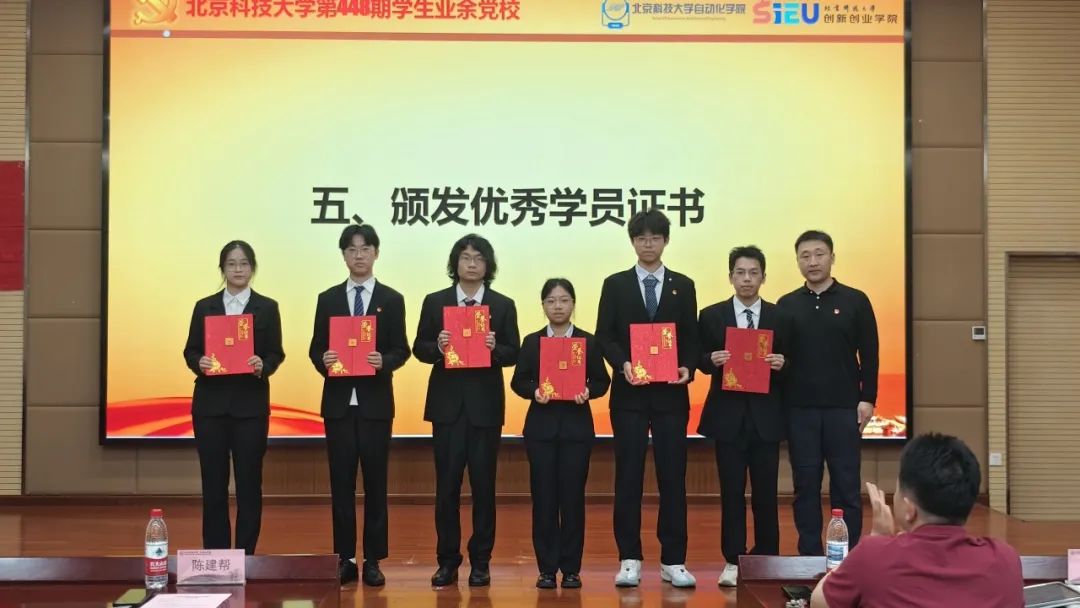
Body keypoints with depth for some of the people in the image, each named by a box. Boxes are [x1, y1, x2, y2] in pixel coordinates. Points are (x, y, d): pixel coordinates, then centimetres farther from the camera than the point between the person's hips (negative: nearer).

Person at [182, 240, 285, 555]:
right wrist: (198, 362, -14)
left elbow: (276, 354, 2)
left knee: (249, 483, 2)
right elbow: (190, 351, 7)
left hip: (250, 405, -1)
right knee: (213, 483, 4)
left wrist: (263, 366, -19)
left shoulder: (267, 308, 3)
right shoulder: (204, 307, 7)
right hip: (211, 404, 1)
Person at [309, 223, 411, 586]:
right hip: (338, 401, 1)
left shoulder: (392, 300, 4)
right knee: (341, 483, 4)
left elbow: (401, 350, 1)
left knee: (375, 482, 3)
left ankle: (373, 560, 11)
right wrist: (323, 360, -15)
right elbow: (315, 348, 6)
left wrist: (385, 361, -20)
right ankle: (345, 559, 11)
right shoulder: (328, 299, 8)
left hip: (376, 403, -1)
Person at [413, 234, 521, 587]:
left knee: (483, 485, 4)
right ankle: (447, 561, 12)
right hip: (447, 403, 0)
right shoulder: (434, 302, 6)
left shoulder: (503, 305, 5)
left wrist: (495, 348, -18)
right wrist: (437, 347, -17)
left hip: (485, 404, 0)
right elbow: (419, 348, 4)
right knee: (447, 484, 2)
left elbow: (513, 354, 3)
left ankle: (481, 562, 13)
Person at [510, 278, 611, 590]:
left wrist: (588, 391, -16)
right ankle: (547, 568, 9)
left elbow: (602, 381, 4)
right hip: (541, 427, 1)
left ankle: (571, 568, 10)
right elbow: (518, 381, 4)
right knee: (543, 498, 1)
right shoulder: (532, 342, 6)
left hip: (576, 427, 0)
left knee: (572, 497, 1)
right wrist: (534, 391, -15)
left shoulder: (589, 342, 5)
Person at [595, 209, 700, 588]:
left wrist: (688, 367, -12)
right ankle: (629, 560, 8)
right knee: (628, 478, 1)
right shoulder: (615, 285, 7)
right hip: (629, 394, -1)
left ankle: (673, 561, 9)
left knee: (673, 478, 2)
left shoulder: (683, 286, 10)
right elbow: (604, 336, 1)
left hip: (671, 394, 1)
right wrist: (623, 363, -17)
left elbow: (691, 338, 7)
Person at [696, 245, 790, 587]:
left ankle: (767, 562, 16)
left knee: (766, 492, 5)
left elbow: (789, 365, 6)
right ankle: (733, 562, 10)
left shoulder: (780, 318, 5)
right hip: (728, 415, 0)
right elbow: (700, 361, 5)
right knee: (731, 492, 3)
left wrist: (781, 364, -16)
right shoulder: (712, 316, 4)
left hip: (766, 416, 0)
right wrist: (712, 360, -16)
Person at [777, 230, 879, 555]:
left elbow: (869, 355, 1)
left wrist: (867, 399, -6)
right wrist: (778, 401, -5)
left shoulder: (855, 301, 2)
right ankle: (809, 557, 14)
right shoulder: (786, 305, 6)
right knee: (805, 486, 6)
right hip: (799, 409, 1)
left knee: (846, 486, 3)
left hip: (843, 407, -1)